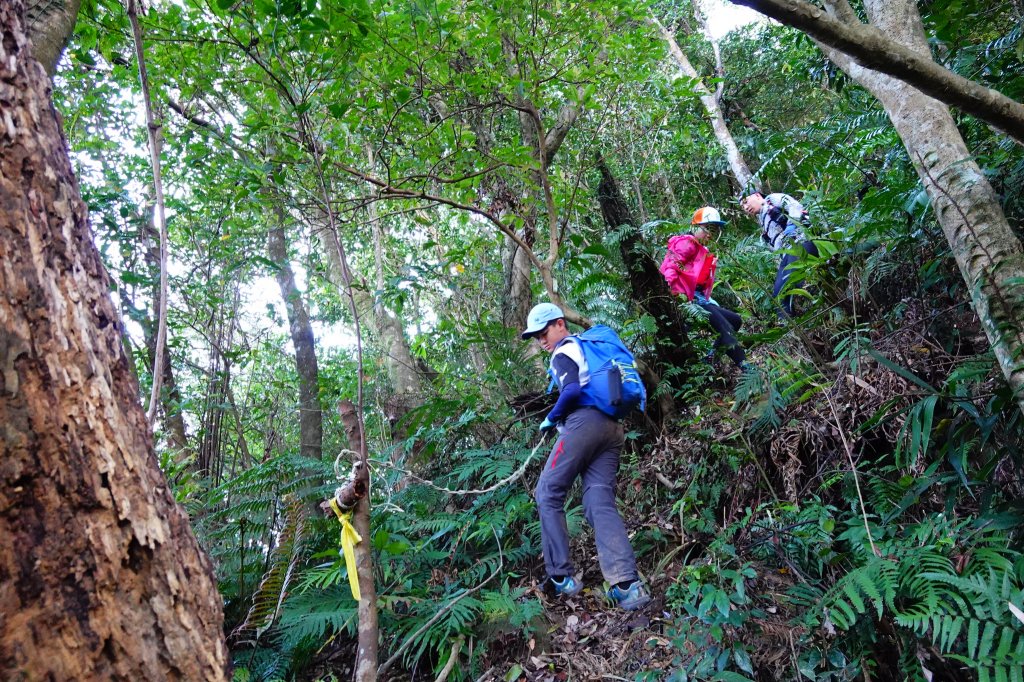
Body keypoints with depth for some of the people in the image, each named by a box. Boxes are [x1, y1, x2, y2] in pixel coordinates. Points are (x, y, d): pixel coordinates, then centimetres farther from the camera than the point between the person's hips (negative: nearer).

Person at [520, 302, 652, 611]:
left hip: (584, 421, -8)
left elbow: (572, 391, -17)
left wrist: (551, 418, -2)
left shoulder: (563, 352, 0)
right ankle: (628, 585, -12)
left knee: (548, 494, 2)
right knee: (601, 503, 1)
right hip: (612, 427, 8)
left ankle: (562, 578, -2)